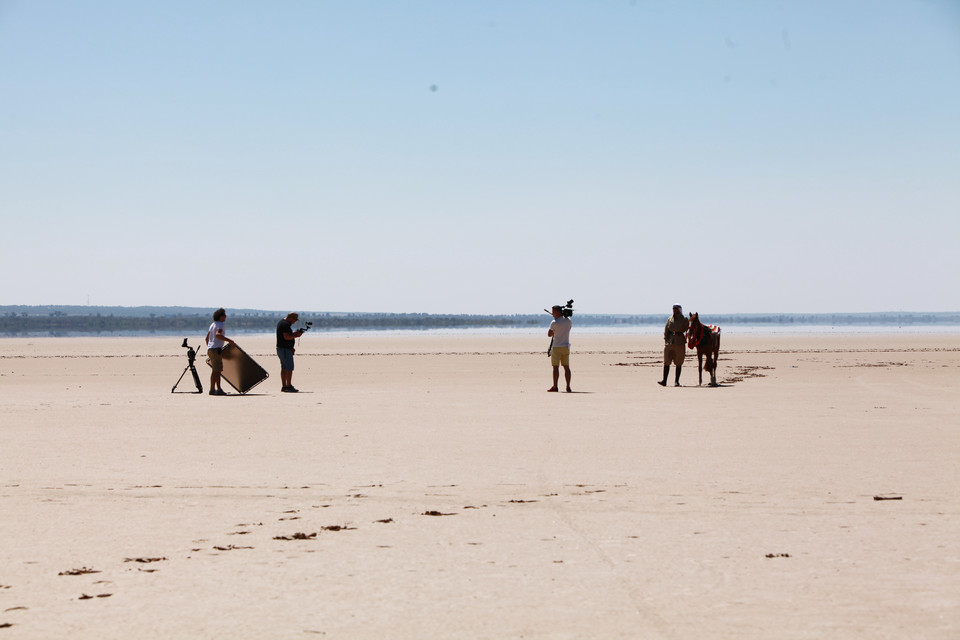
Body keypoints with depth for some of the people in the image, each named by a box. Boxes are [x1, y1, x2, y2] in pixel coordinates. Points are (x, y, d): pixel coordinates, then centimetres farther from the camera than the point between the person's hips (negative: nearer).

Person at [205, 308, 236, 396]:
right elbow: (218, 334, -28)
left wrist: (208, 349, 32)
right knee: (216, 370, -9)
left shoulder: (212, 325, 19)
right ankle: (212, 389, -12)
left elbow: (207, 338, 24)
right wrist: (229, 340, -27)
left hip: (210, 349, 10)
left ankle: (219, 389, 17)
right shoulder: (220, 325, -9)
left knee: (218, 370, 14)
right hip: (216, 349, -10)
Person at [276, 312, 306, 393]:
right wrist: (296, 335, -14)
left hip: (280, 348, 11)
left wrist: (294, 333, 12)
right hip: (285, 349, -11)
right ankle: (289, 386, -9)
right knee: (289, 368, -8)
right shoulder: (286, 324, -17)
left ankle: (284, 386, 12)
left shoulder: (281, 322, 17)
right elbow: (286, 337, -25)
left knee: (284, 368, 11)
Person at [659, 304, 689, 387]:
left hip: (680, 344, -3)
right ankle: (664, 381, -3)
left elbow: (687, 331, 4)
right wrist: (666, 340, 3)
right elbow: (666, 331, 12)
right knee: (666, 362, -2)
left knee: (678, 363, 2)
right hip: (669, 343, 3)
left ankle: (676, 381, 9)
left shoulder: (684, 320, 1)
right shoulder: (670, 319, 10)